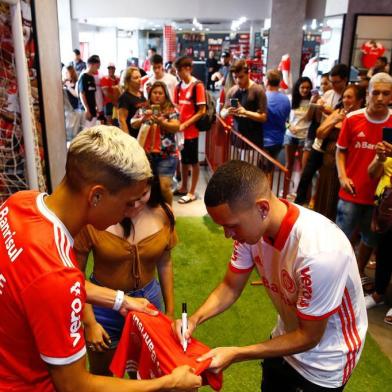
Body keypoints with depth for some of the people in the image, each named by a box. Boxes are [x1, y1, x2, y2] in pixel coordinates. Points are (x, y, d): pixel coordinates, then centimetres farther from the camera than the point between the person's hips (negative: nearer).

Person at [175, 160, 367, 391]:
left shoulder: (318, 252, -40)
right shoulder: (251, 225, -20)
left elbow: (309, 337, -26)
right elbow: (231, 287, -6)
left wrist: (236, 354, -27)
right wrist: (195, 319, -22)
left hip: (324, 362, -5)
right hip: (288, 339, 5)